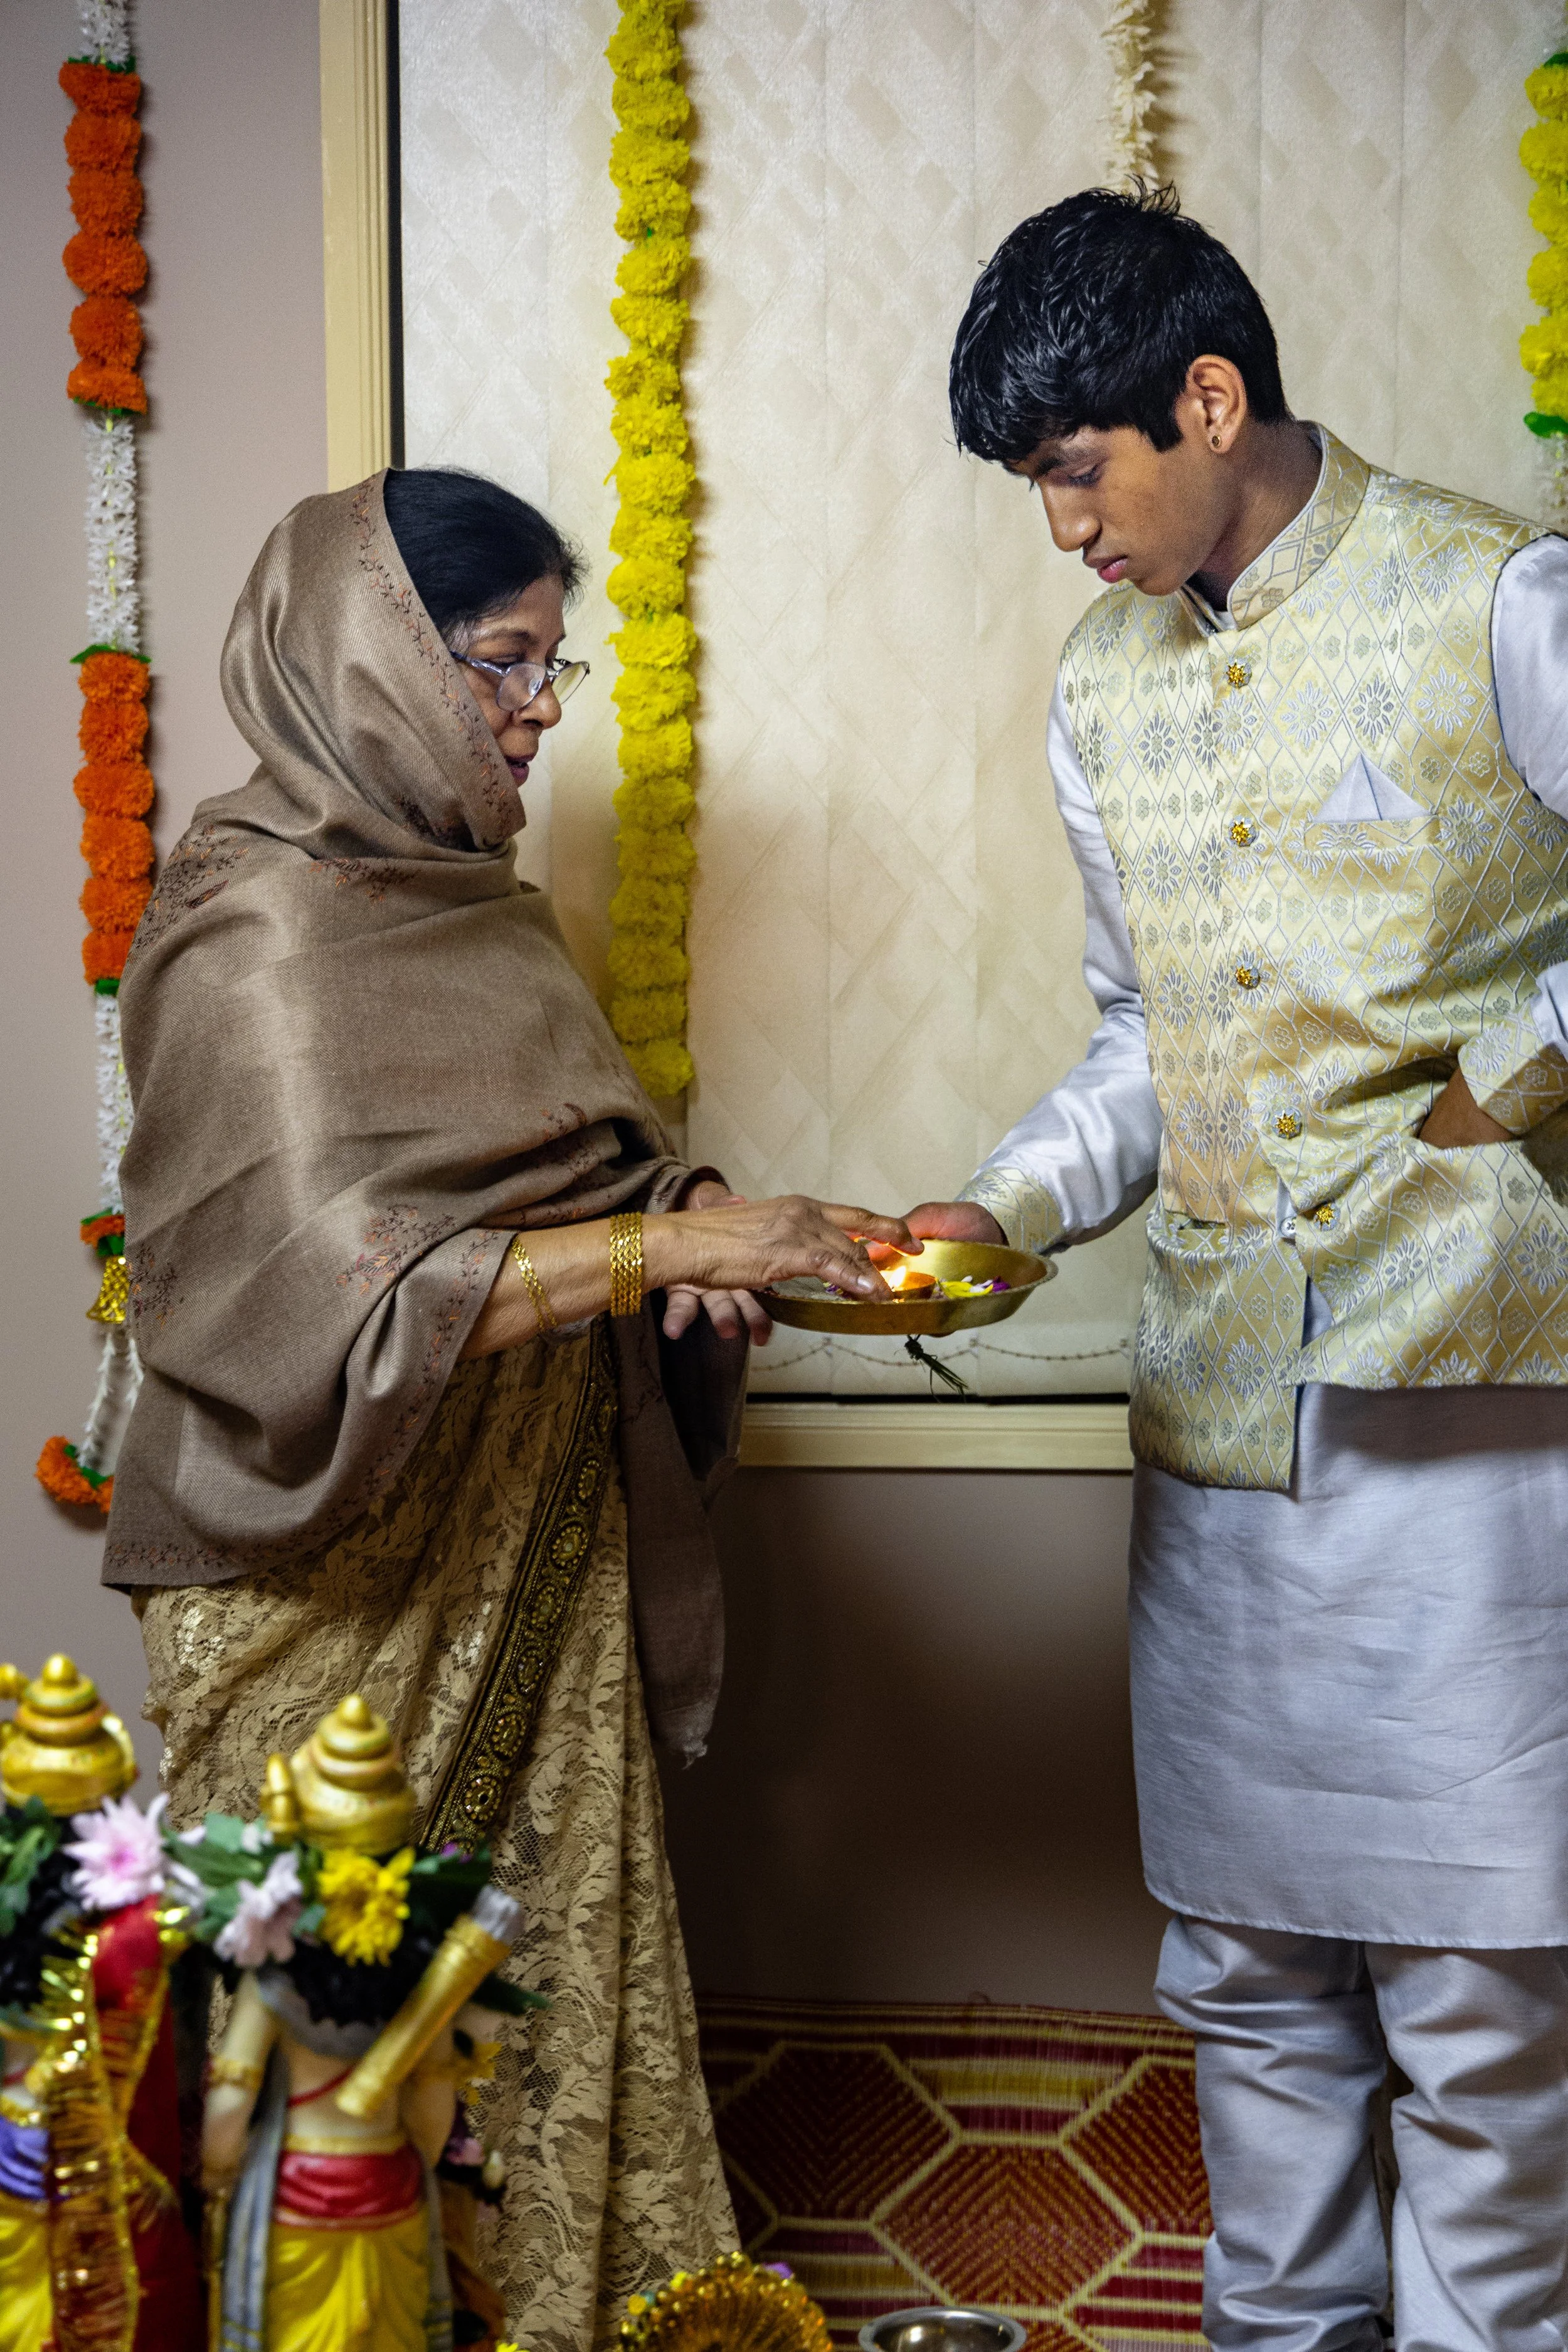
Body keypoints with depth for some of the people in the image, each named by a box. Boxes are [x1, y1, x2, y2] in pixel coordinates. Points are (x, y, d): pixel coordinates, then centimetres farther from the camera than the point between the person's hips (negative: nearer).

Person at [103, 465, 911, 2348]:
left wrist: (706, 1232, -1)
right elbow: (342, 1292, -25)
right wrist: (660, 1244, -26)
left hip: (525, 1559, 8)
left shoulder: (457, 900, 12)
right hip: (339, 1592, -8)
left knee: (567, 1971, 13)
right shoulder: (259, 934, -15)